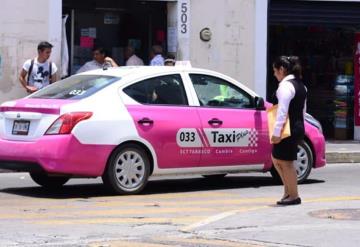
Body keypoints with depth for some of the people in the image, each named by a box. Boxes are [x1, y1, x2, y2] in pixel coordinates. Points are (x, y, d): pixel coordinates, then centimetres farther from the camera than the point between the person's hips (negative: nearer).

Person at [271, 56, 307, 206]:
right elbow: (302, 110, 20)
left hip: (289, 130, -10)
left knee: (286, 162, -1)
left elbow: (283, 111, -21)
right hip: (298, 127, 10)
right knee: (277, 159, 19)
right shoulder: (300, 85, 16)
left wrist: (276, 132, -21)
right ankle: (288, 191, 20)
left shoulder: (285, 85, -15)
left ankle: (294, 196, 4)